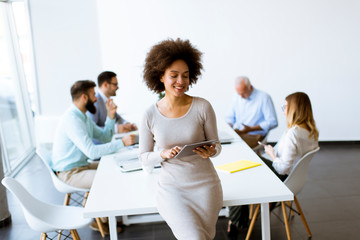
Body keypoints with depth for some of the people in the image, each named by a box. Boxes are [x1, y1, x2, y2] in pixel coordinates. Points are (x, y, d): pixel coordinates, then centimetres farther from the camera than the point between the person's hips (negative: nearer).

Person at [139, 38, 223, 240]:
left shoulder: (203, 107, -8)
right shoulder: (150, 115, -6)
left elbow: (216, 146, 2)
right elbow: (145, 159, 1)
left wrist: (210, 151, -21)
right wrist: (164, 154, -18)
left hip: (205, 184, 1)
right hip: (171, 187, 0)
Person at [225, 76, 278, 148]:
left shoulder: (264, 97, -5)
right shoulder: (236, 98, 12)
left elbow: (273, 122, -10)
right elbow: (230, 117, 22)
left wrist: (250, 129, -15)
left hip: (254, 135, -5)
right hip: (236, 133, 5)